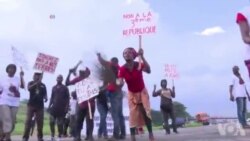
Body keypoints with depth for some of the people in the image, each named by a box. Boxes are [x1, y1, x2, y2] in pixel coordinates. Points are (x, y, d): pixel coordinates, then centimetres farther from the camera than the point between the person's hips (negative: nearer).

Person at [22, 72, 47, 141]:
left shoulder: (43, 85, 11)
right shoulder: (31, 83, 4)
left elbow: (45, 94, 12)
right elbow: (29, 88, -17)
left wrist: (46, 98, -11)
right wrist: (36, 83, -26)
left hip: (40, 105, 2)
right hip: (31, 104, -2)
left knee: (40, 122, 2)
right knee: (28, 121, -7)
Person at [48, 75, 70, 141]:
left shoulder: (65, 88, 3)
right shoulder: (54, 87, 13)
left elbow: (67, 98, 0)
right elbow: (52, 97, 15)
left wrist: (66, 107, -9)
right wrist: (49, 105, 5)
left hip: (62, 108, -3)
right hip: (54, 107, 3)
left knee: (60, 124, -1)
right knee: (51, 122, -3)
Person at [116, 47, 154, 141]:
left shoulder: (139, 65, -20)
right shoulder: (122, 69, -16)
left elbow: (148, 71, -39)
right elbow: (120, 82, -23)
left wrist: (142, 56, -45)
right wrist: (119, 83, -49)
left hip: (142, 92, -1)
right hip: (132, 94, 1)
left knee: (147, 113, -8)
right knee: (132, 115, -3)